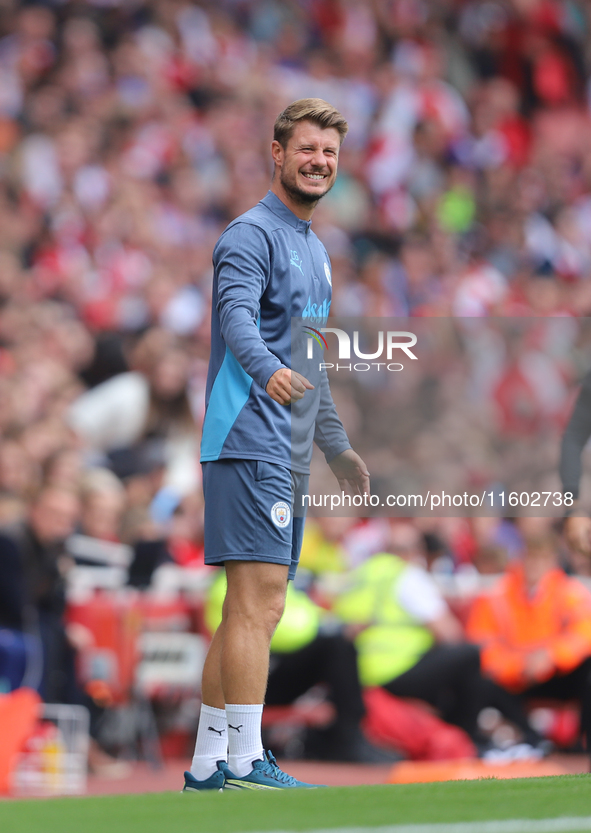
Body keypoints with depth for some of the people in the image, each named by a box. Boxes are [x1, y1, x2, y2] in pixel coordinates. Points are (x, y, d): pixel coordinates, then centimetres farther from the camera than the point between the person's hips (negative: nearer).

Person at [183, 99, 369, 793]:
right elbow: (235, 315, -26)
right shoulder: (252, 234, -7)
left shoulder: (313, 248, 23)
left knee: (255, 611, 9)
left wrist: (336, 448, 29)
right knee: (258, 600, -13)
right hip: (249, 442, -9)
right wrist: (268, 370, -45)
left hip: (286, 453, 9)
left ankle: (207, 765, 12)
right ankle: (244, 762, -14)